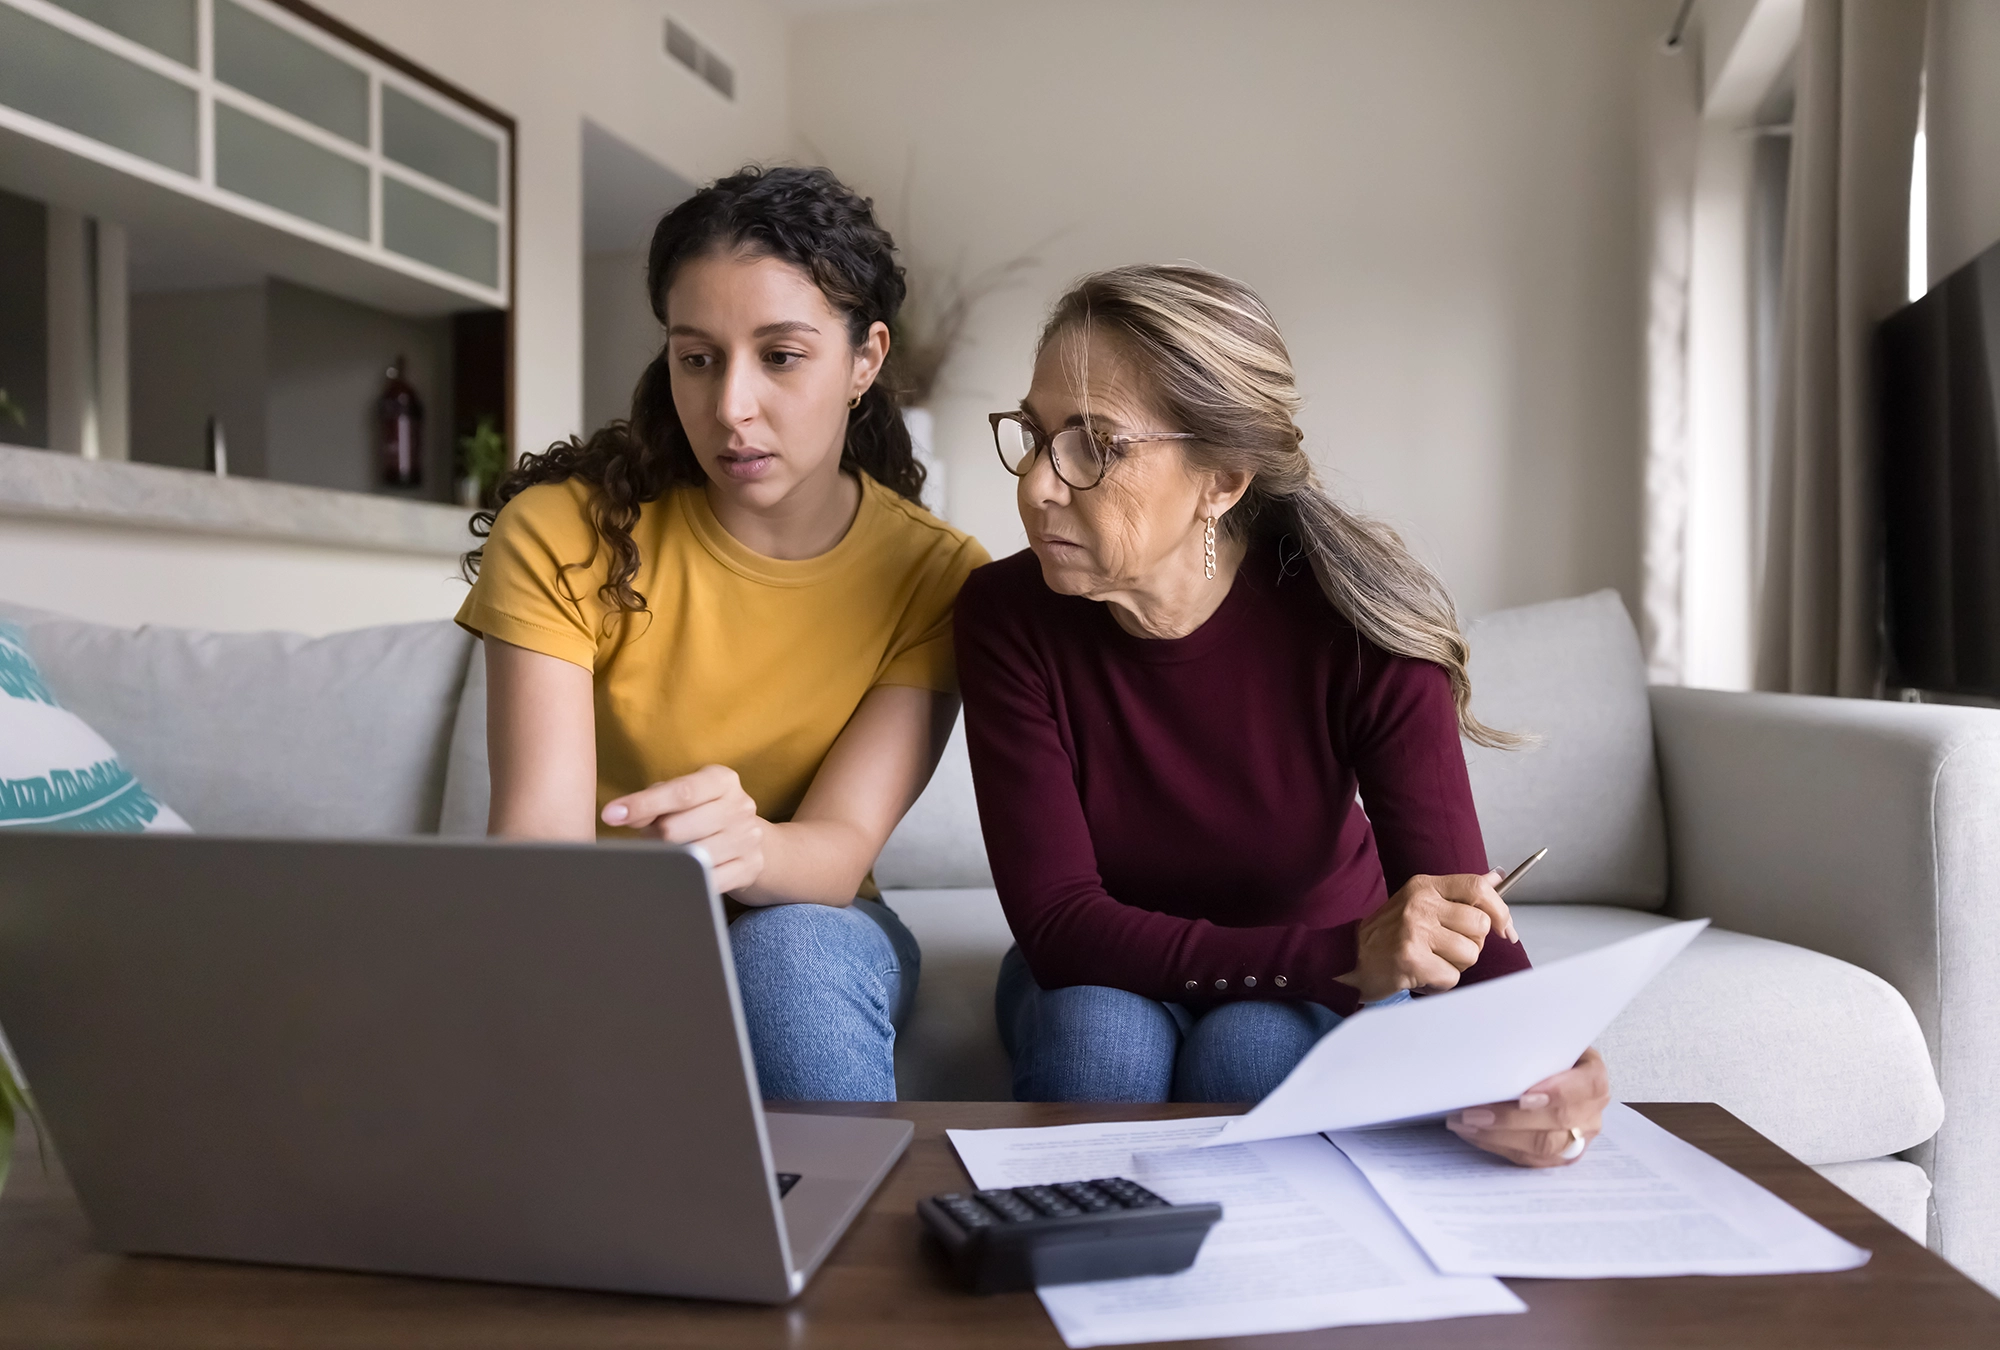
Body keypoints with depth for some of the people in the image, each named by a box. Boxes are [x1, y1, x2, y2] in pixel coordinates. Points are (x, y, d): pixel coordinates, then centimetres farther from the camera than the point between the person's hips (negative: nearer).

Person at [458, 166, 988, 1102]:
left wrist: (746, 846, -46)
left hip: (807, 931, 1)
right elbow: (539, 824, -22)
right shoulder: (562, 531, -12)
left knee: (790, 946, -34)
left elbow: (840, 849, -21)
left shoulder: (934, 576, -10)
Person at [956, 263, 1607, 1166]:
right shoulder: (1008, 618, -21)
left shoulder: (1360, 627, -24)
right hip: (1106, 981, 1)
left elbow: (1462, 917, -25)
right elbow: (1057, 922, -27)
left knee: (1252, 1049, -32)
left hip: (1315, 989, 0)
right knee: (1097, 1032, -32)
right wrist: (1348, 956, -41)